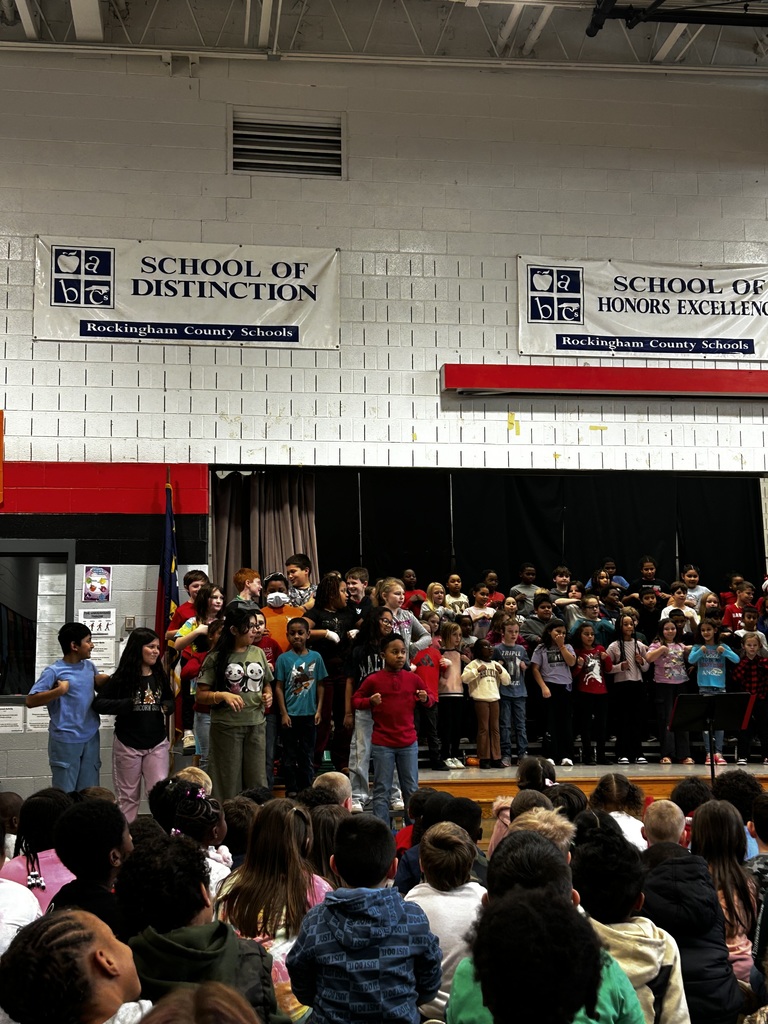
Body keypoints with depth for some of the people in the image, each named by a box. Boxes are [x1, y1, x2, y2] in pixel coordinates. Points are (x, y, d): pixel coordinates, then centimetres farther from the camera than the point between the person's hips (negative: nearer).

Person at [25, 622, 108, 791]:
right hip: (66, 741, -6)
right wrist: (60, 690, -24)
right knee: (65, 795, 1)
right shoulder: (54, 671, -12)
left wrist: (108, 680, 4)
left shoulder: (90, 666, 7)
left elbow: (99, 684, 26)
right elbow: (30, 701, -16)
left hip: (91, 739, 6)